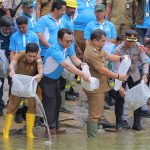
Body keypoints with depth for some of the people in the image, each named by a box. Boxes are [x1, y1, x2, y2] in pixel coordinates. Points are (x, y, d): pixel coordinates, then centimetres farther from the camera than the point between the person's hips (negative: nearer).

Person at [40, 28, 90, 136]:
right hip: (46, 79, -9)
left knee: (57, 102, 11)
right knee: (50, 102, -12)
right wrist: (82, 74, -49)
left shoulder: (68, 46, -6)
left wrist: (81, 64, -31)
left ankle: (55, 126, 18)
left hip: (56, 78, 9)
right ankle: (51, 127, -13)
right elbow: (67, 65, -43)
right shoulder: (55, 50, -34)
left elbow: (74, 59, -7)